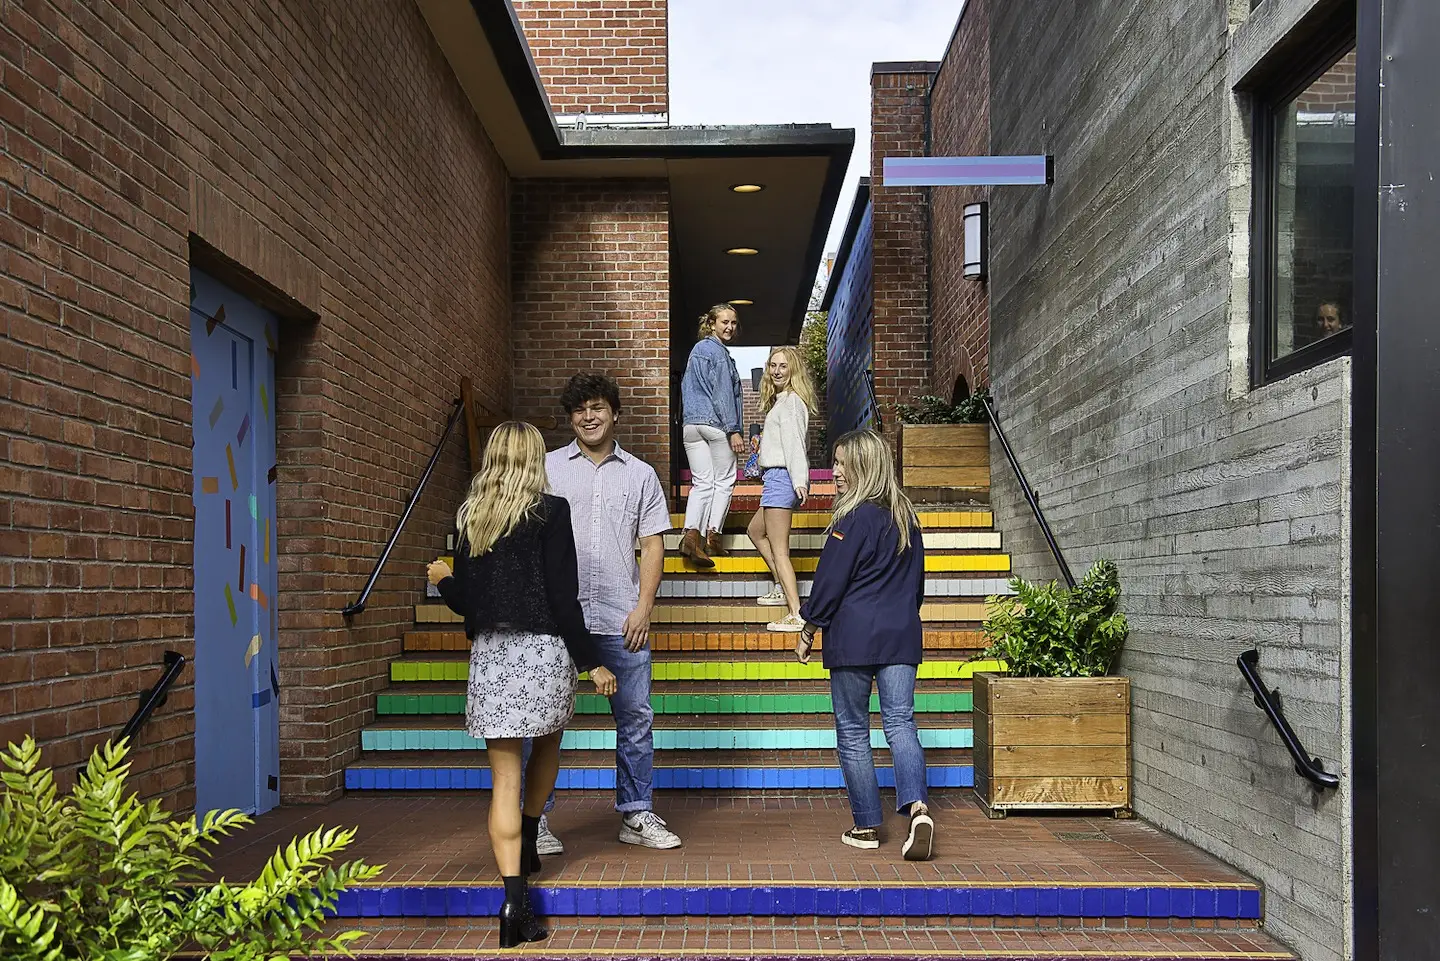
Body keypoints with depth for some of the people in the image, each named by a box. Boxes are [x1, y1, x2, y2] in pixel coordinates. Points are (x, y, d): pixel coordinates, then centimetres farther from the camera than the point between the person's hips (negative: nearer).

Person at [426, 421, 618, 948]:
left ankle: (514, 896, -4)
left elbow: (465, 599, 7)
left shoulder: (470, 516, 7)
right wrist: (591, 662, -4)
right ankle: (528, 842, 38)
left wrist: (442, 580, 29)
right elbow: (564, 597, -9)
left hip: (488, 652, 2)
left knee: (504, 779, 3)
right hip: (543, 648, -2)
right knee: (547, 747, 26)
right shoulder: (550, 511, -4)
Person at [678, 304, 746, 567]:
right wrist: (733, 430, -15)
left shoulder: (696, 350, 20)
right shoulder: (718, 352, -6)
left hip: (691, 425, 7)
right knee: (724, 481, 5)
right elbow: (723, 393, -13)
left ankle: (692, 535, -14)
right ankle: (713, 536, 1)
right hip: (716, 424, -7)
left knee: (701, 483, 3)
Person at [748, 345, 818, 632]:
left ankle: (796, 615, -13)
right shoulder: (780, 400, 18)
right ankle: (783, 588, 30)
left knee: (779, 550, -11)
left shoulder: (790, 401, -12)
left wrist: (799, 480, -31)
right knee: (755, 530, 27)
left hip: (781, 477, -11)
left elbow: (794, 441, -23)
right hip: (776, 477, 11)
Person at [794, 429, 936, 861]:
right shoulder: (907, 516, 12)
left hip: (854, 637, -6)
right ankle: (917, 807, -20)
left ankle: (867, 826, 12)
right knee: (900, 722, 2)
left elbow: (830, 581, -10)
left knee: (852, 732, 6)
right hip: (902, 636, 6)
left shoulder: (854, 518, -11)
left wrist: (808, 630, 0)